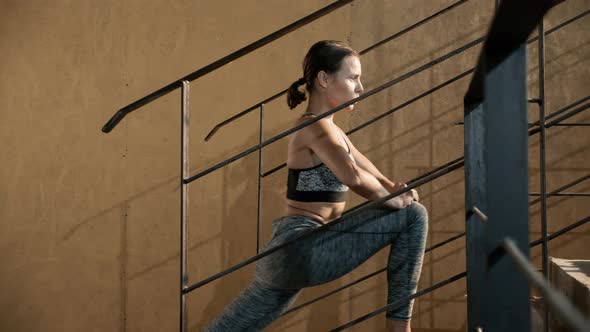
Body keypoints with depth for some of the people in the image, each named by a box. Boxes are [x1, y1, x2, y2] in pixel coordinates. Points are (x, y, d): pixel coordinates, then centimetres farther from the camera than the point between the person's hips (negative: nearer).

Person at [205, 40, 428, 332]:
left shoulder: (330, 130, 19)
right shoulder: (315, 127, -11)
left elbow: (369, 172, 22)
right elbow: (352, 176, -28)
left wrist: (396, 190, 1)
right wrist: (395, 200, -12)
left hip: (291, 252, 10)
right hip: (302, 250, -10)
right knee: (413, 215, -5)